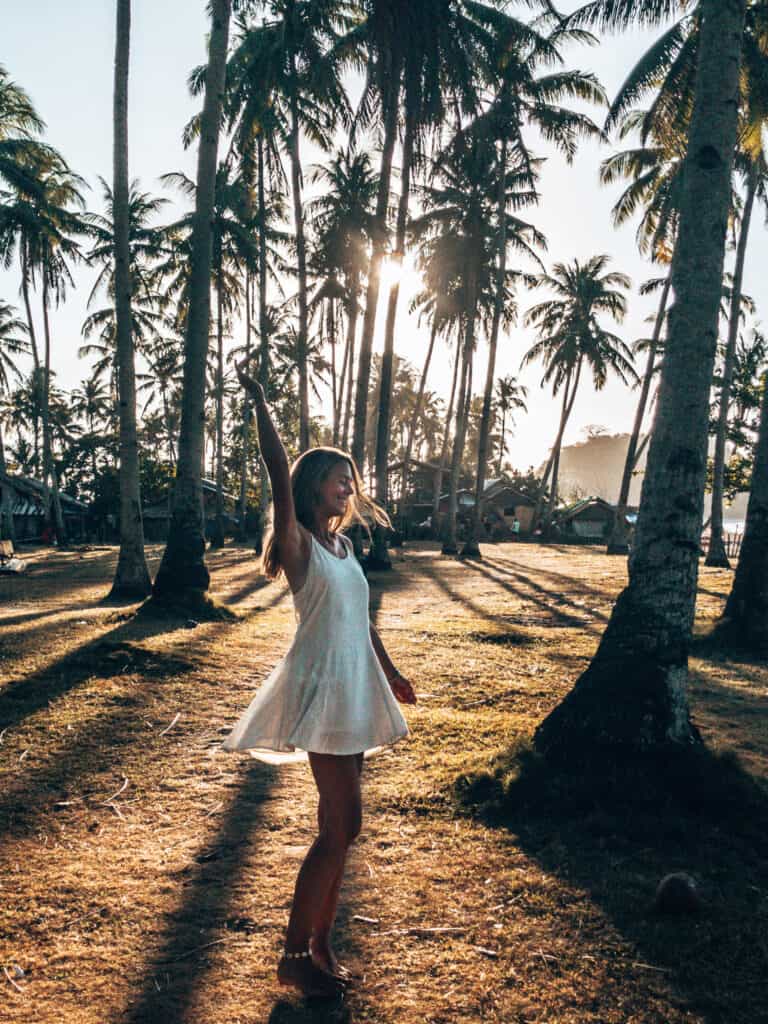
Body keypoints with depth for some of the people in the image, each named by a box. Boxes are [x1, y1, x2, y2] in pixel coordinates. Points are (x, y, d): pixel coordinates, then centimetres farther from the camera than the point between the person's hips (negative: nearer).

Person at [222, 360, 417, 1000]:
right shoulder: (299, 542, -8)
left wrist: (390, 674, 26)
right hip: (322, 685, -8)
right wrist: (259, 402, -20)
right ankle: (294, 957, 7)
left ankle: (319, 947, 24)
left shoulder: (343, 544, 13)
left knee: (338, 825, 12)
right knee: (343, 826, -7)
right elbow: (280, 474, -21)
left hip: (356, 685, 8)